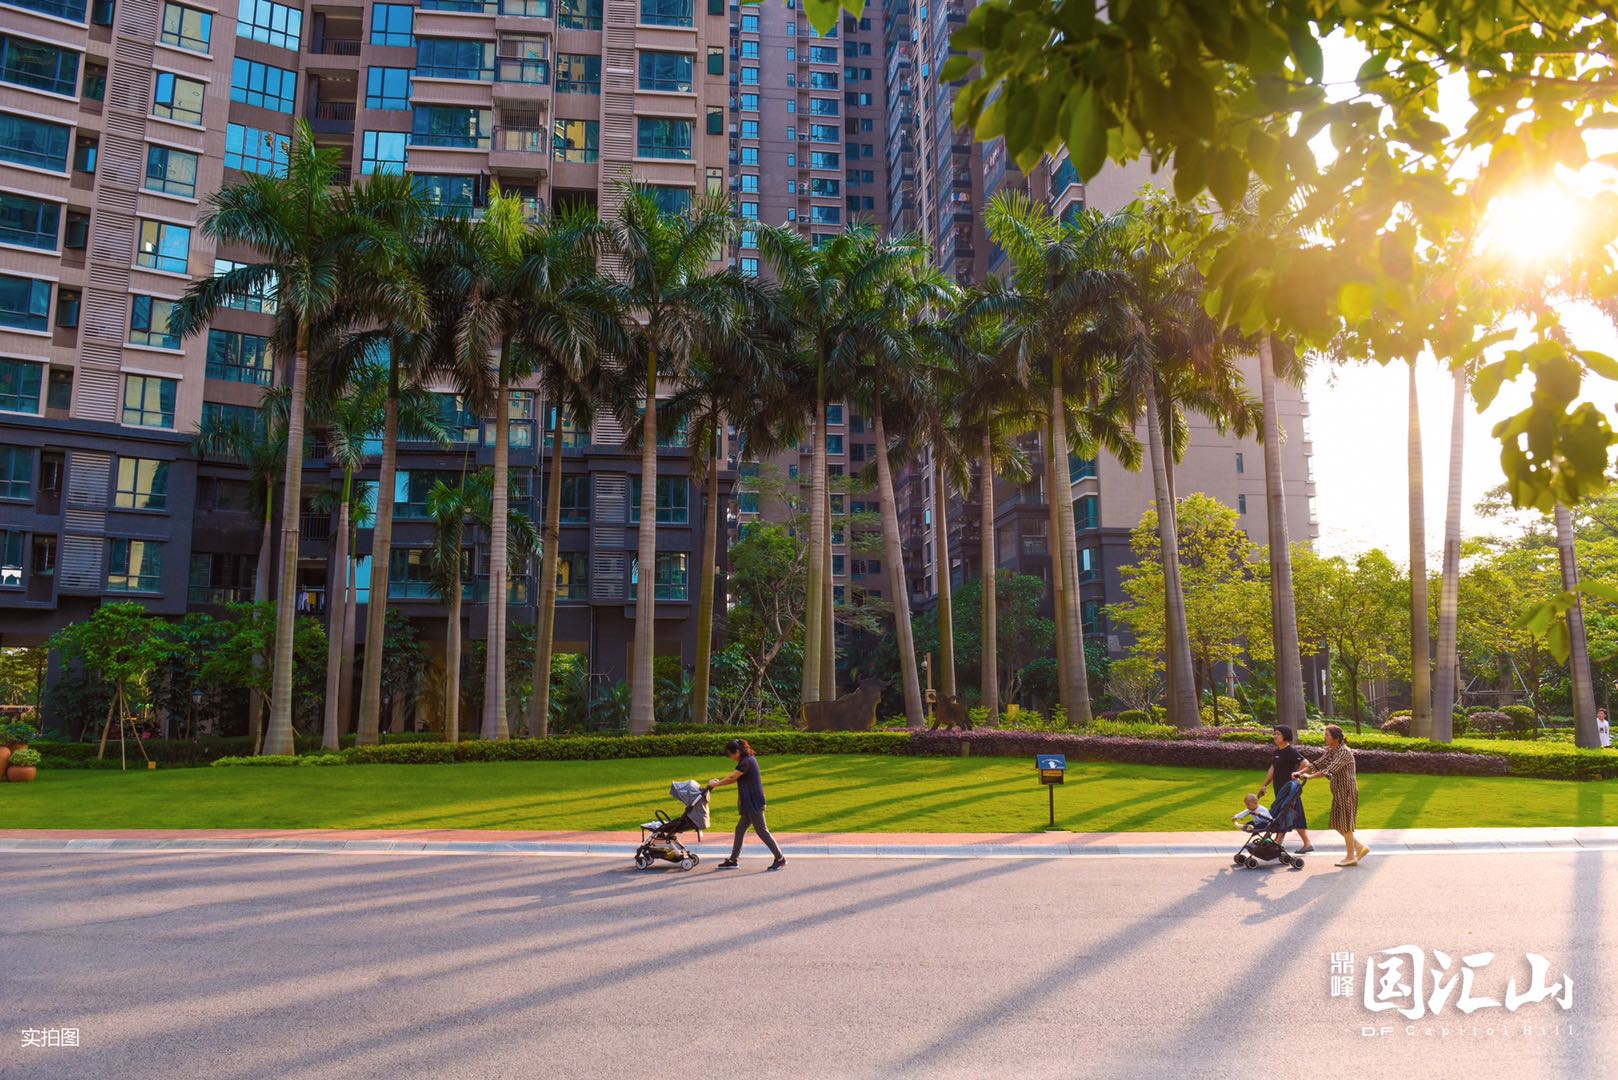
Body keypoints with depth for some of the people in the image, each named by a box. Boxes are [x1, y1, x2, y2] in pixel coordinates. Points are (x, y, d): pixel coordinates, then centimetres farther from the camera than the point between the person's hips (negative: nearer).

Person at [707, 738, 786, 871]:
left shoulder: (746, 762, -18)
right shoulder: (748, 759, 12)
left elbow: (732, 778, -15)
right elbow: (734, 778, 14)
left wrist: (715, 784, -3)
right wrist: (718, 782, 7)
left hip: (754, 804, -10)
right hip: (750, 804, 10)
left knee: (762, 831, -3)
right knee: (740, 830, 12)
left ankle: (780, 858, 4)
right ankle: (732, 860, 17)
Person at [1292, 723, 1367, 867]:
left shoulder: (1344, 752, -19)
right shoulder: (1330, 751, 9)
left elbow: (1330, 770, -27)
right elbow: (1317, 763, 8)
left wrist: (1310, 776, -29)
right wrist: (1300, 772, -4)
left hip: (1347, 791, -9)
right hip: (1338, 792, 9)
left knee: (1345, 823, -1)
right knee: (1337, 823, 11)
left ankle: (1351, 857, 11)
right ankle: (1360, 847, 24)